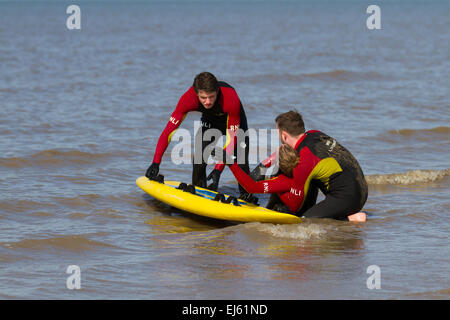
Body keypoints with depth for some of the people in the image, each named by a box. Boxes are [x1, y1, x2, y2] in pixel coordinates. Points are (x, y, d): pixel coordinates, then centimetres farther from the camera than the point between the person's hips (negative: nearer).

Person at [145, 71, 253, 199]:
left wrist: (218, 169, -43)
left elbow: (232, 139, -37)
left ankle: (247, 197, 10)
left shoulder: (231, 99, -43)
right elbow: (169, 130, -30)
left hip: (234, 119, -2)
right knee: (199, 159, -12)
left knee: (241, 163, -13)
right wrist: (156, 163, -35)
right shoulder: (188, 99, -36)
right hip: (210, 119, 2)